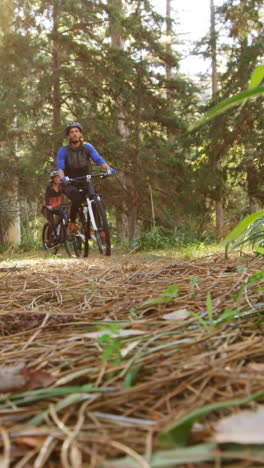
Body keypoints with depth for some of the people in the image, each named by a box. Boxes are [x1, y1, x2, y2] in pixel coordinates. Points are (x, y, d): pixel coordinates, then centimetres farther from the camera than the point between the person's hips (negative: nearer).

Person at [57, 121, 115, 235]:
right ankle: (71, 223, -11)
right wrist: (63, 178, -44)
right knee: (77, 198, -33)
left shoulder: (87, 147, -2)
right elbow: (60, 167, -22)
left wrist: (108, 168, -36)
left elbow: (98, 159, -17)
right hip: (70, 184, -2)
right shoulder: (63, 151, -8)